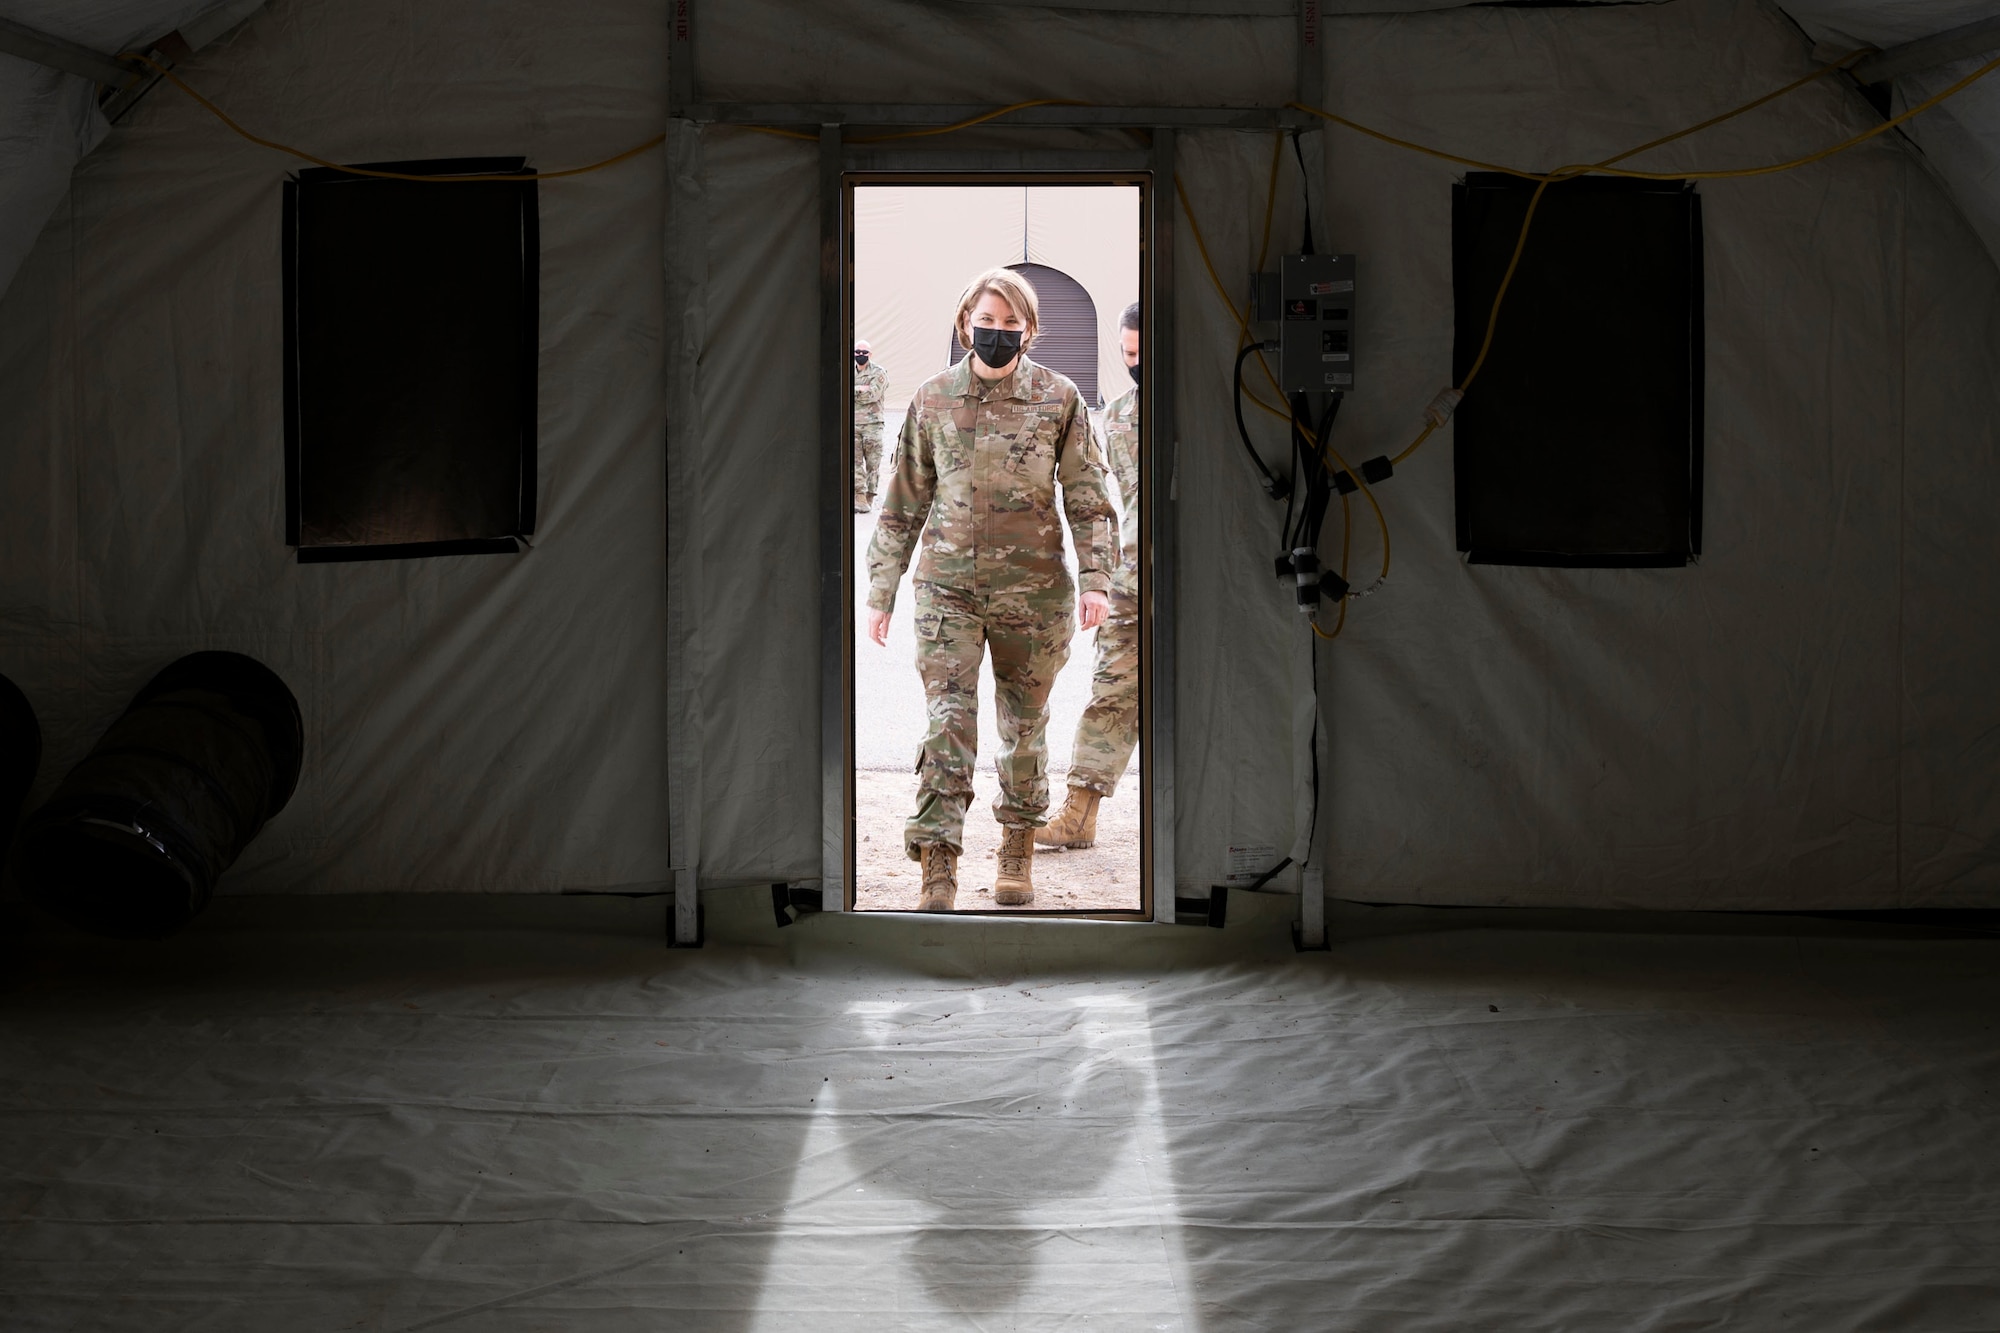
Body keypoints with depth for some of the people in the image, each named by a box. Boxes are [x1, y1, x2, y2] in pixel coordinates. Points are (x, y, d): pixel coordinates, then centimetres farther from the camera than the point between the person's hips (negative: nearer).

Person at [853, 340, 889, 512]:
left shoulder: (879, 373, 2)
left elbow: (873, 394, -12)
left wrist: (852, 391, -6)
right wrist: (861, 389, -8)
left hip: (872, 424, -3)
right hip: (852, 424, 3)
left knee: (873, 463, -1)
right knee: (854, 462, -6)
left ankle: (869, 498, 4)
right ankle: (860, 499, -10)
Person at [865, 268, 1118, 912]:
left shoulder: (1059, 398, 1)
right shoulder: (933, 398, 4)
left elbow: (1088, 497, 1)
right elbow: (903, 503, 10)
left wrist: (1095, 578, -11)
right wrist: (881, 591, 7)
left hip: (1031, 588, 0)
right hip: (947, 587, 0)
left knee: (1025, 724, 12)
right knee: (947, 722, -10)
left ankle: (1018, 850, 31)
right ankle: (938, 874, -11)